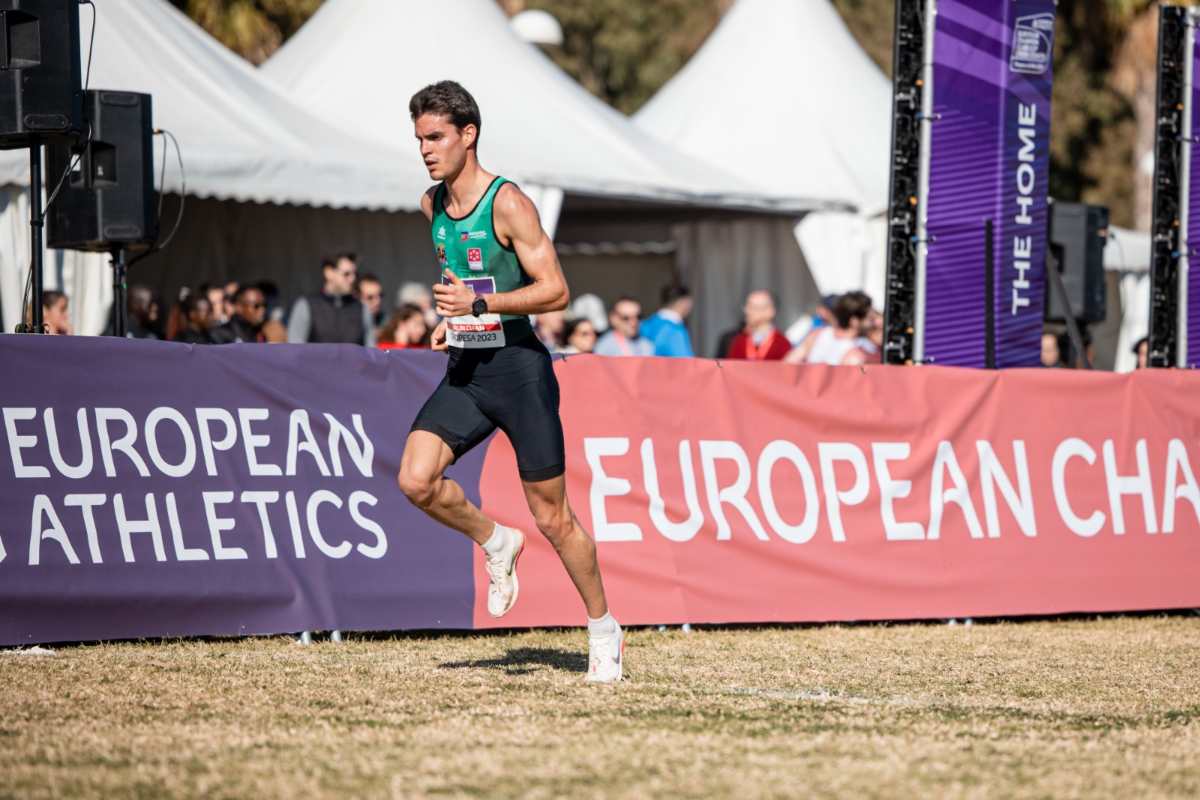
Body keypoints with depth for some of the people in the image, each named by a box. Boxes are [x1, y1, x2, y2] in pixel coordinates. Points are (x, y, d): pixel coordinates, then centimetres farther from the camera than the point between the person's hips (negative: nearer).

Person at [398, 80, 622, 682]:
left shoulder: (508, 204, -14)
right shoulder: (431, 205, 8)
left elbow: (556, 292, -17)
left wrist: (480, 303, -27)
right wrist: (452, 317, 11)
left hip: (519, 366, -6)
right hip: (464, 368, 6)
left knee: (551, 517, 0)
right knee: (415, 480, -16)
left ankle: (603, 628, 18)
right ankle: (495, 543, 11)